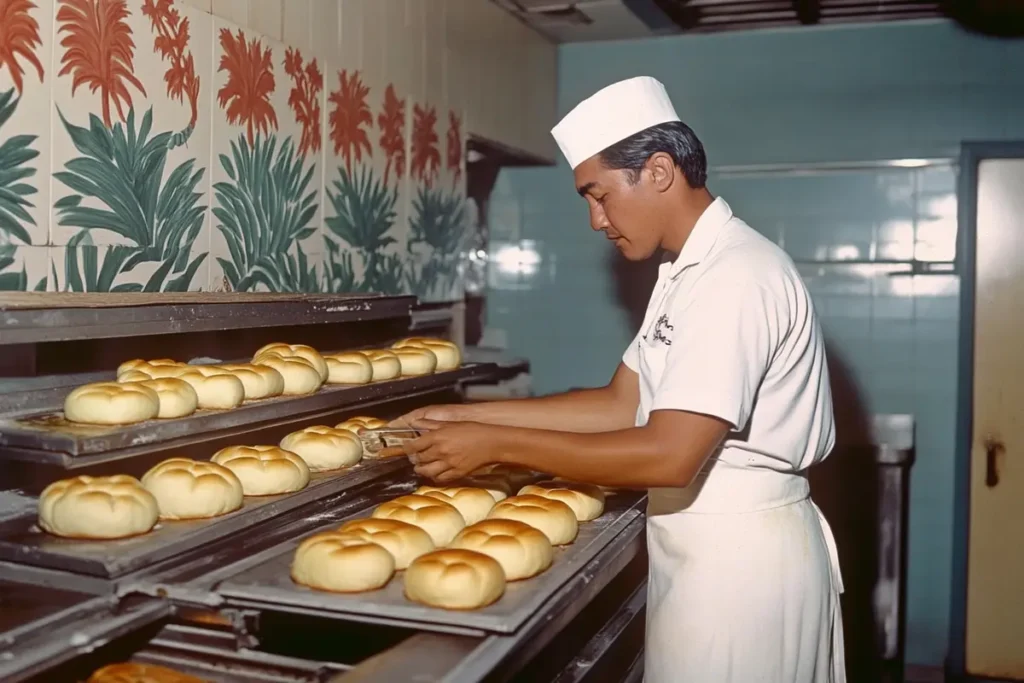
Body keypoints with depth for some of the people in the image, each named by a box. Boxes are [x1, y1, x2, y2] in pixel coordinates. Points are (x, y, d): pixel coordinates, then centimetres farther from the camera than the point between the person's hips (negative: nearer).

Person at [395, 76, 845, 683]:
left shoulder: (736, 277, -22)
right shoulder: (695, 272, 11)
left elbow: (669, 456, -28)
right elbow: (622, 405, 8)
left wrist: (496, 444, -22)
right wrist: (471, 416, 2)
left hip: (740, 554, -9)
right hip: (709, 549, 9)